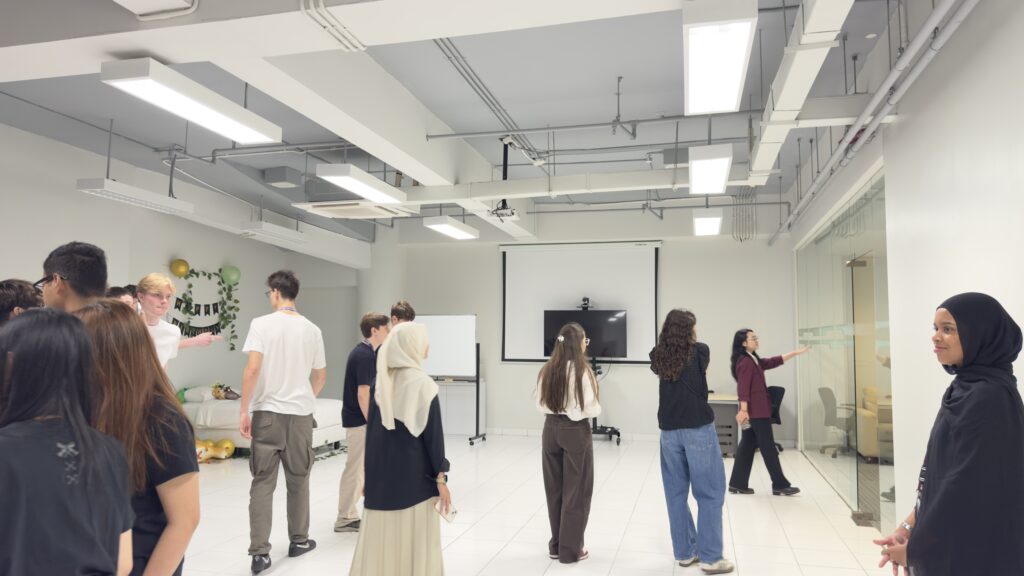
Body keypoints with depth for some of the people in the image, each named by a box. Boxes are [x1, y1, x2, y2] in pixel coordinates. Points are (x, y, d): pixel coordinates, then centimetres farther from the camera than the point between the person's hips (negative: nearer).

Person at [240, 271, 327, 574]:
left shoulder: (262, 324, -7)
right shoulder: (312, 330, 4)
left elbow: (253, 369, -15)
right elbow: (321, 377, 11)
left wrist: (244, 411, -8)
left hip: (267, 412, -2)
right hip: (300, 414, 3)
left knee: (262, 483, 4)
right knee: (298, 480, 16)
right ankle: (299, 540, 27)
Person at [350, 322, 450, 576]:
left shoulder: (381, 382, 3)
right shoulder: (423, 383, -13)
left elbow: (372, 428, 9)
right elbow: (433, 434, -13)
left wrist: (373, 472, 18)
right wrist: (440, 478, -7)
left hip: (381, 474, 6)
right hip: (414, 476, -5)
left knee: (381, 538, 13)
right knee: (415, 542, 5)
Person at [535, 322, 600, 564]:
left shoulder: (547, 369, -1)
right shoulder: (582, 371, -16)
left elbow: (540, 404, 5)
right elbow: (592, 409, -14)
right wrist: (578, 410, 6)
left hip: (551, 429, 5)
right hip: (576, 432, -5)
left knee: (554, 489, 15)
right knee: (575, 491, 7)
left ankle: (556, 544, 26)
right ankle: (570, 549, 15)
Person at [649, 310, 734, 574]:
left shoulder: (659, 356, 2)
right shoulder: (700, 351, -6)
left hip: (669, 430, 4)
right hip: (699, 428, -4)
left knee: (675, 493, 12)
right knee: (710, 494, 4)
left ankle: (684, 552, 20)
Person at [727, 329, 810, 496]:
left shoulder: (753, 360, 16)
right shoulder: (745, 362, -15)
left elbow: (773, 361, 21)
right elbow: (743, 388, -21)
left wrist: (795, 353, 21)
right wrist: (743, 410, -25)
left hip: (756, 410, 10)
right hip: (756, 410, -10)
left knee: (748, 445, 10)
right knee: (768, 448, -1)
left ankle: (737, 484, 13)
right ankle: (780, 485, 8)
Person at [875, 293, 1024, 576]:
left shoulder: (988, 396, -21)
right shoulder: (965, 388, 7)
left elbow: (969, 485, -22)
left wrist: (915, 546, -14)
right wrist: (910, 525, 3)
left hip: (976, 549, -8)